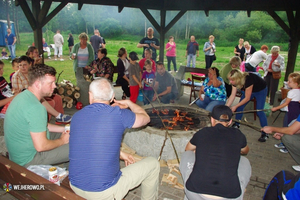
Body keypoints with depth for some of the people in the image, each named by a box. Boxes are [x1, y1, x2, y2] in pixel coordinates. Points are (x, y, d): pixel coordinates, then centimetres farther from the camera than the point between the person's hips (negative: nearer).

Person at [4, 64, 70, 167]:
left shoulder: (23, 96, 2)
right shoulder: (35, 107, -30)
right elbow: (41, 146, -30)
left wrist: (63, 128, 8)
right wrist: (62, 141, -12)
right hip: (27, 160, -10)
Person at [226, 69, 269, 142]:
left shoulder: (248, 79, -41)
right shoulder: (235, 82, -20)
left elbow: (247, 98, -33)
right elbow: (232, 95, -17)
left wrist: (235, 106, -27)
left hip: (261, 90, -6)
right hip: (248, 90, 7)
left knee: (259, 111, -16)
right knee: (240, 107, -2)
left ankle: (265, 134, -8)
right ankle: (236, 125, 17)